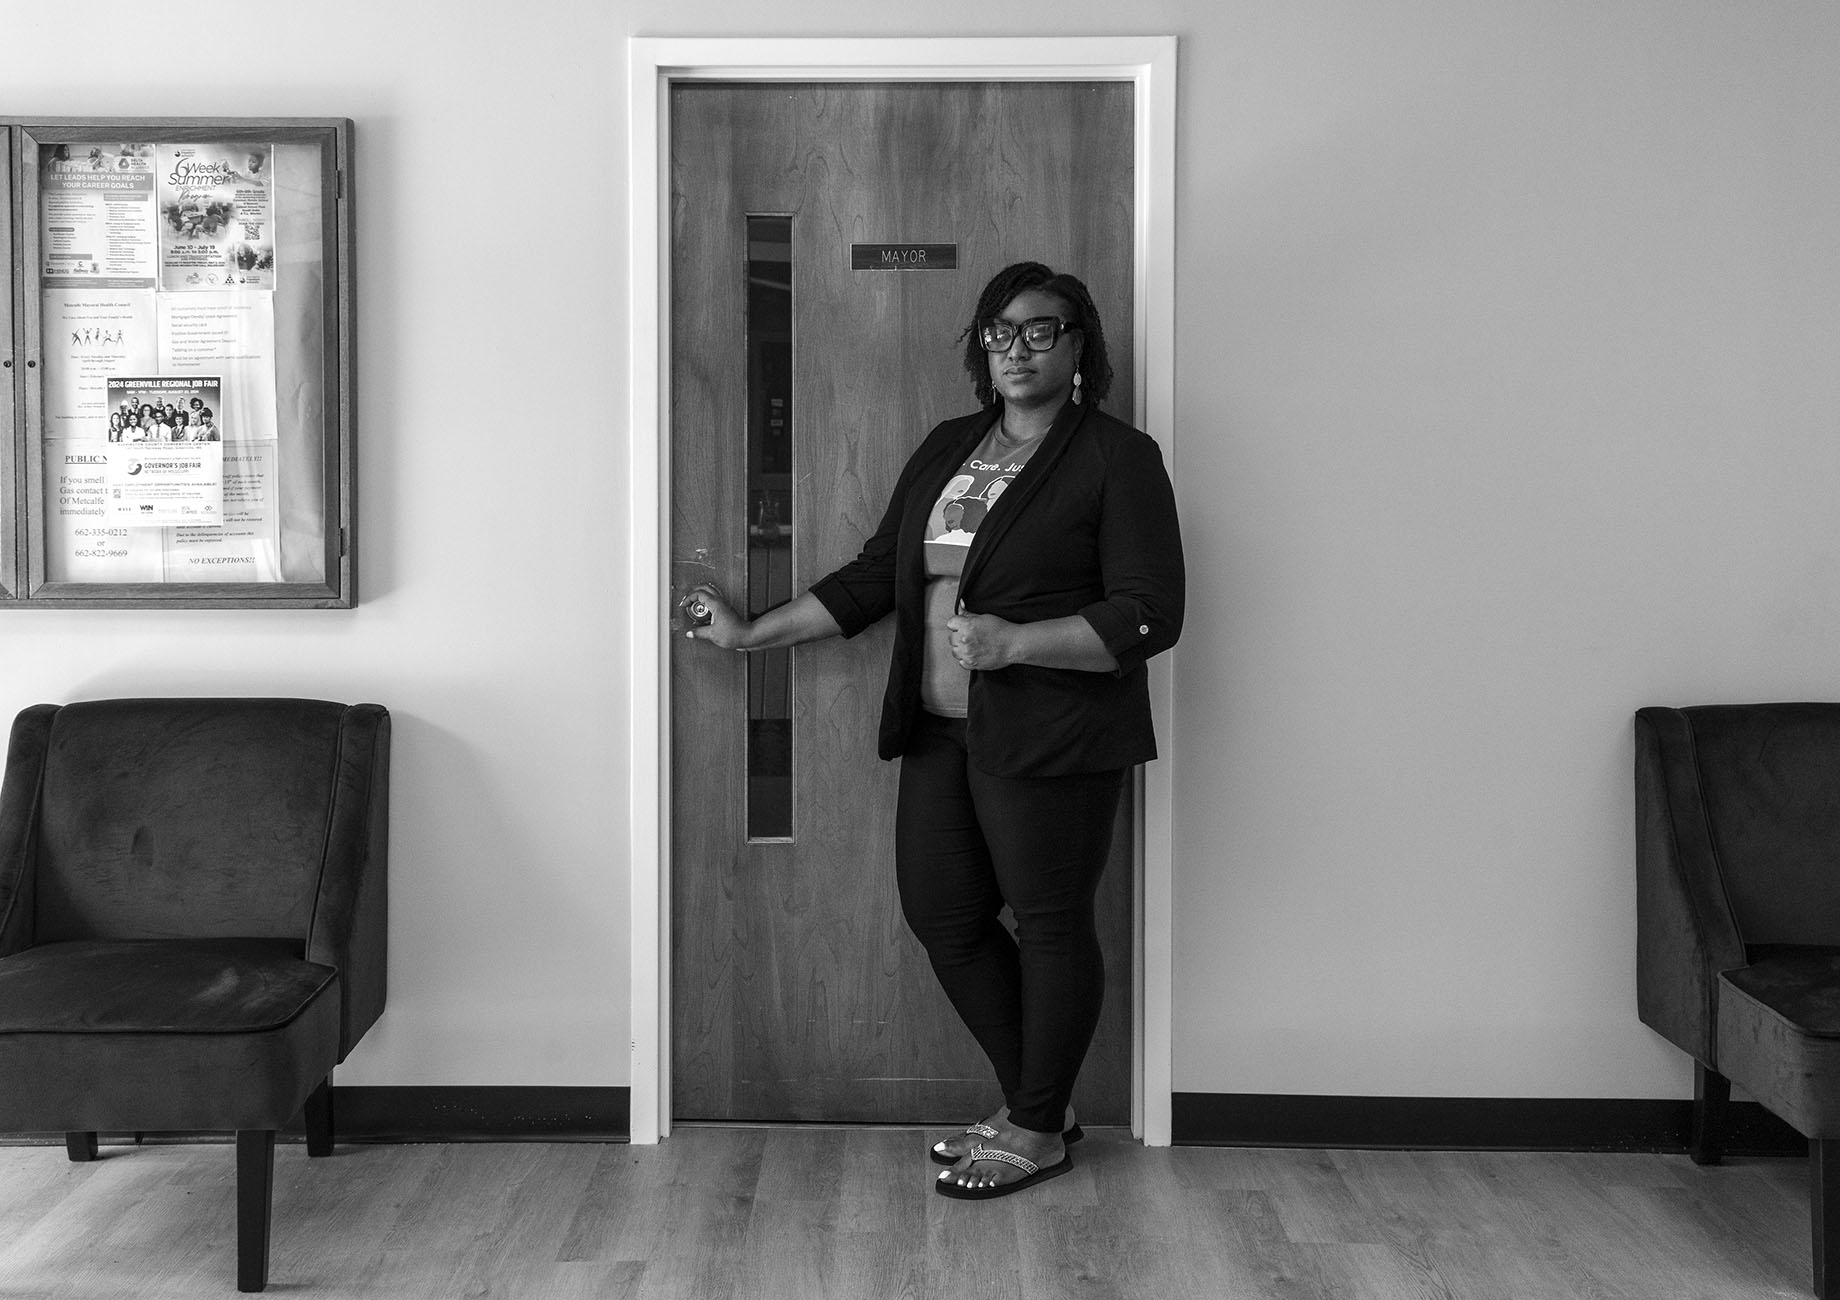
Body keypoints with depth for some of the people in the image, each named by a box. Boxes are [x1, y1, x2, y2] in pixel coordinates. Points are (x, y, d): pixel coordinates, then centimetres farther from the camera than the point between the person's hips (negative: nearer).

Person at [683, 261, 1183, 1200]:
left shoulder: (1118, 459, -6)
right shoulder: (948, 448, 15)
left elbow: (1150, 617, -13)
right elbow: (874, 575, 18)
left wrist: (1013, 641, -21)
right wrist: (751, 633, 17)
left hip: (1051, 734, -7)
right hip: (943, 731, 7)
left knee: (1049, 922, 2)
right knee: (940, 913, 10)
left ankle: (1040, 1132, 19)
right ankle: (1026, 1101, 28)